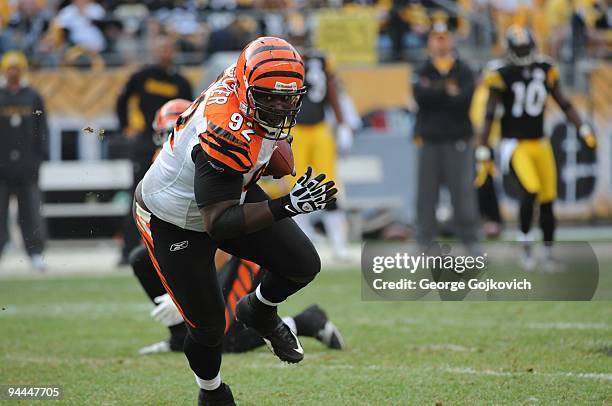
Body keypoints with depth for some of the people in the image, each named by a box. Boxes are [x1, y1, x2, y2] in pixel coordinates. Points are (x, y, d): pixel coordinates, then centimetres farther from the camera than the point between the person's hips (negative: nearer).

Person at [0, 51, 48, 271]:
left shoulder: (33, 97, 7)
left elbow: (42, 128, 9)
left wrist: (41, 154, 1)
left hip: (27, 164, 1)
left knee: (31, 209, 0)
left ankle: (36, 253, 3)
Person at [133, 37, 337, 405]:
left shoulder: (247, 79, -18)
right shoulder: (227, 136, -42)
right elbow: (219, 224, -41)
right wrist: (287, 206, -49)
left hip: (230, 193, 7)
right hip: (174, 223, -7)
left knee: (304, 265, -4)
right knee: (209, 326, 2)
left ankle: (260, 311, 28)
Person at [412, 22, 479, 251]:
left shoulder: (464, 71, 6)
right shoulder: (423, 72, 10)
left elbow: (465, 99, -11)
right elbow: (420, 96, -10)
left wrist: (435, 96, -10)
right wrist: (448, 92, -12)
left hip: (458, 138, -1)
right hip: (429, 139, 2)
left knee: (463, 188, -7)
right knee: (427, 189, 2)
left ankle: (470, 238, -2)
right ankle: (424, 239, 9)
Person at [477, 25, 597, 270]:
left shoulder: (545, 70, 4)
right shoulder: (501, 74, -8)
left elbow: (564, 103, 12)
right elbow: (489, 115, -7)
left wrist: (584, 130, 5)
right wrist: (483, 151, -11)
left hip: (540, 144, 5)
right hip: (514, 144, -5)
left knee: (548, 200, 3)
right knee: (530, 191, -22)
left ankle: (549, 256, 16)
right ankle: (525, 245, -3)